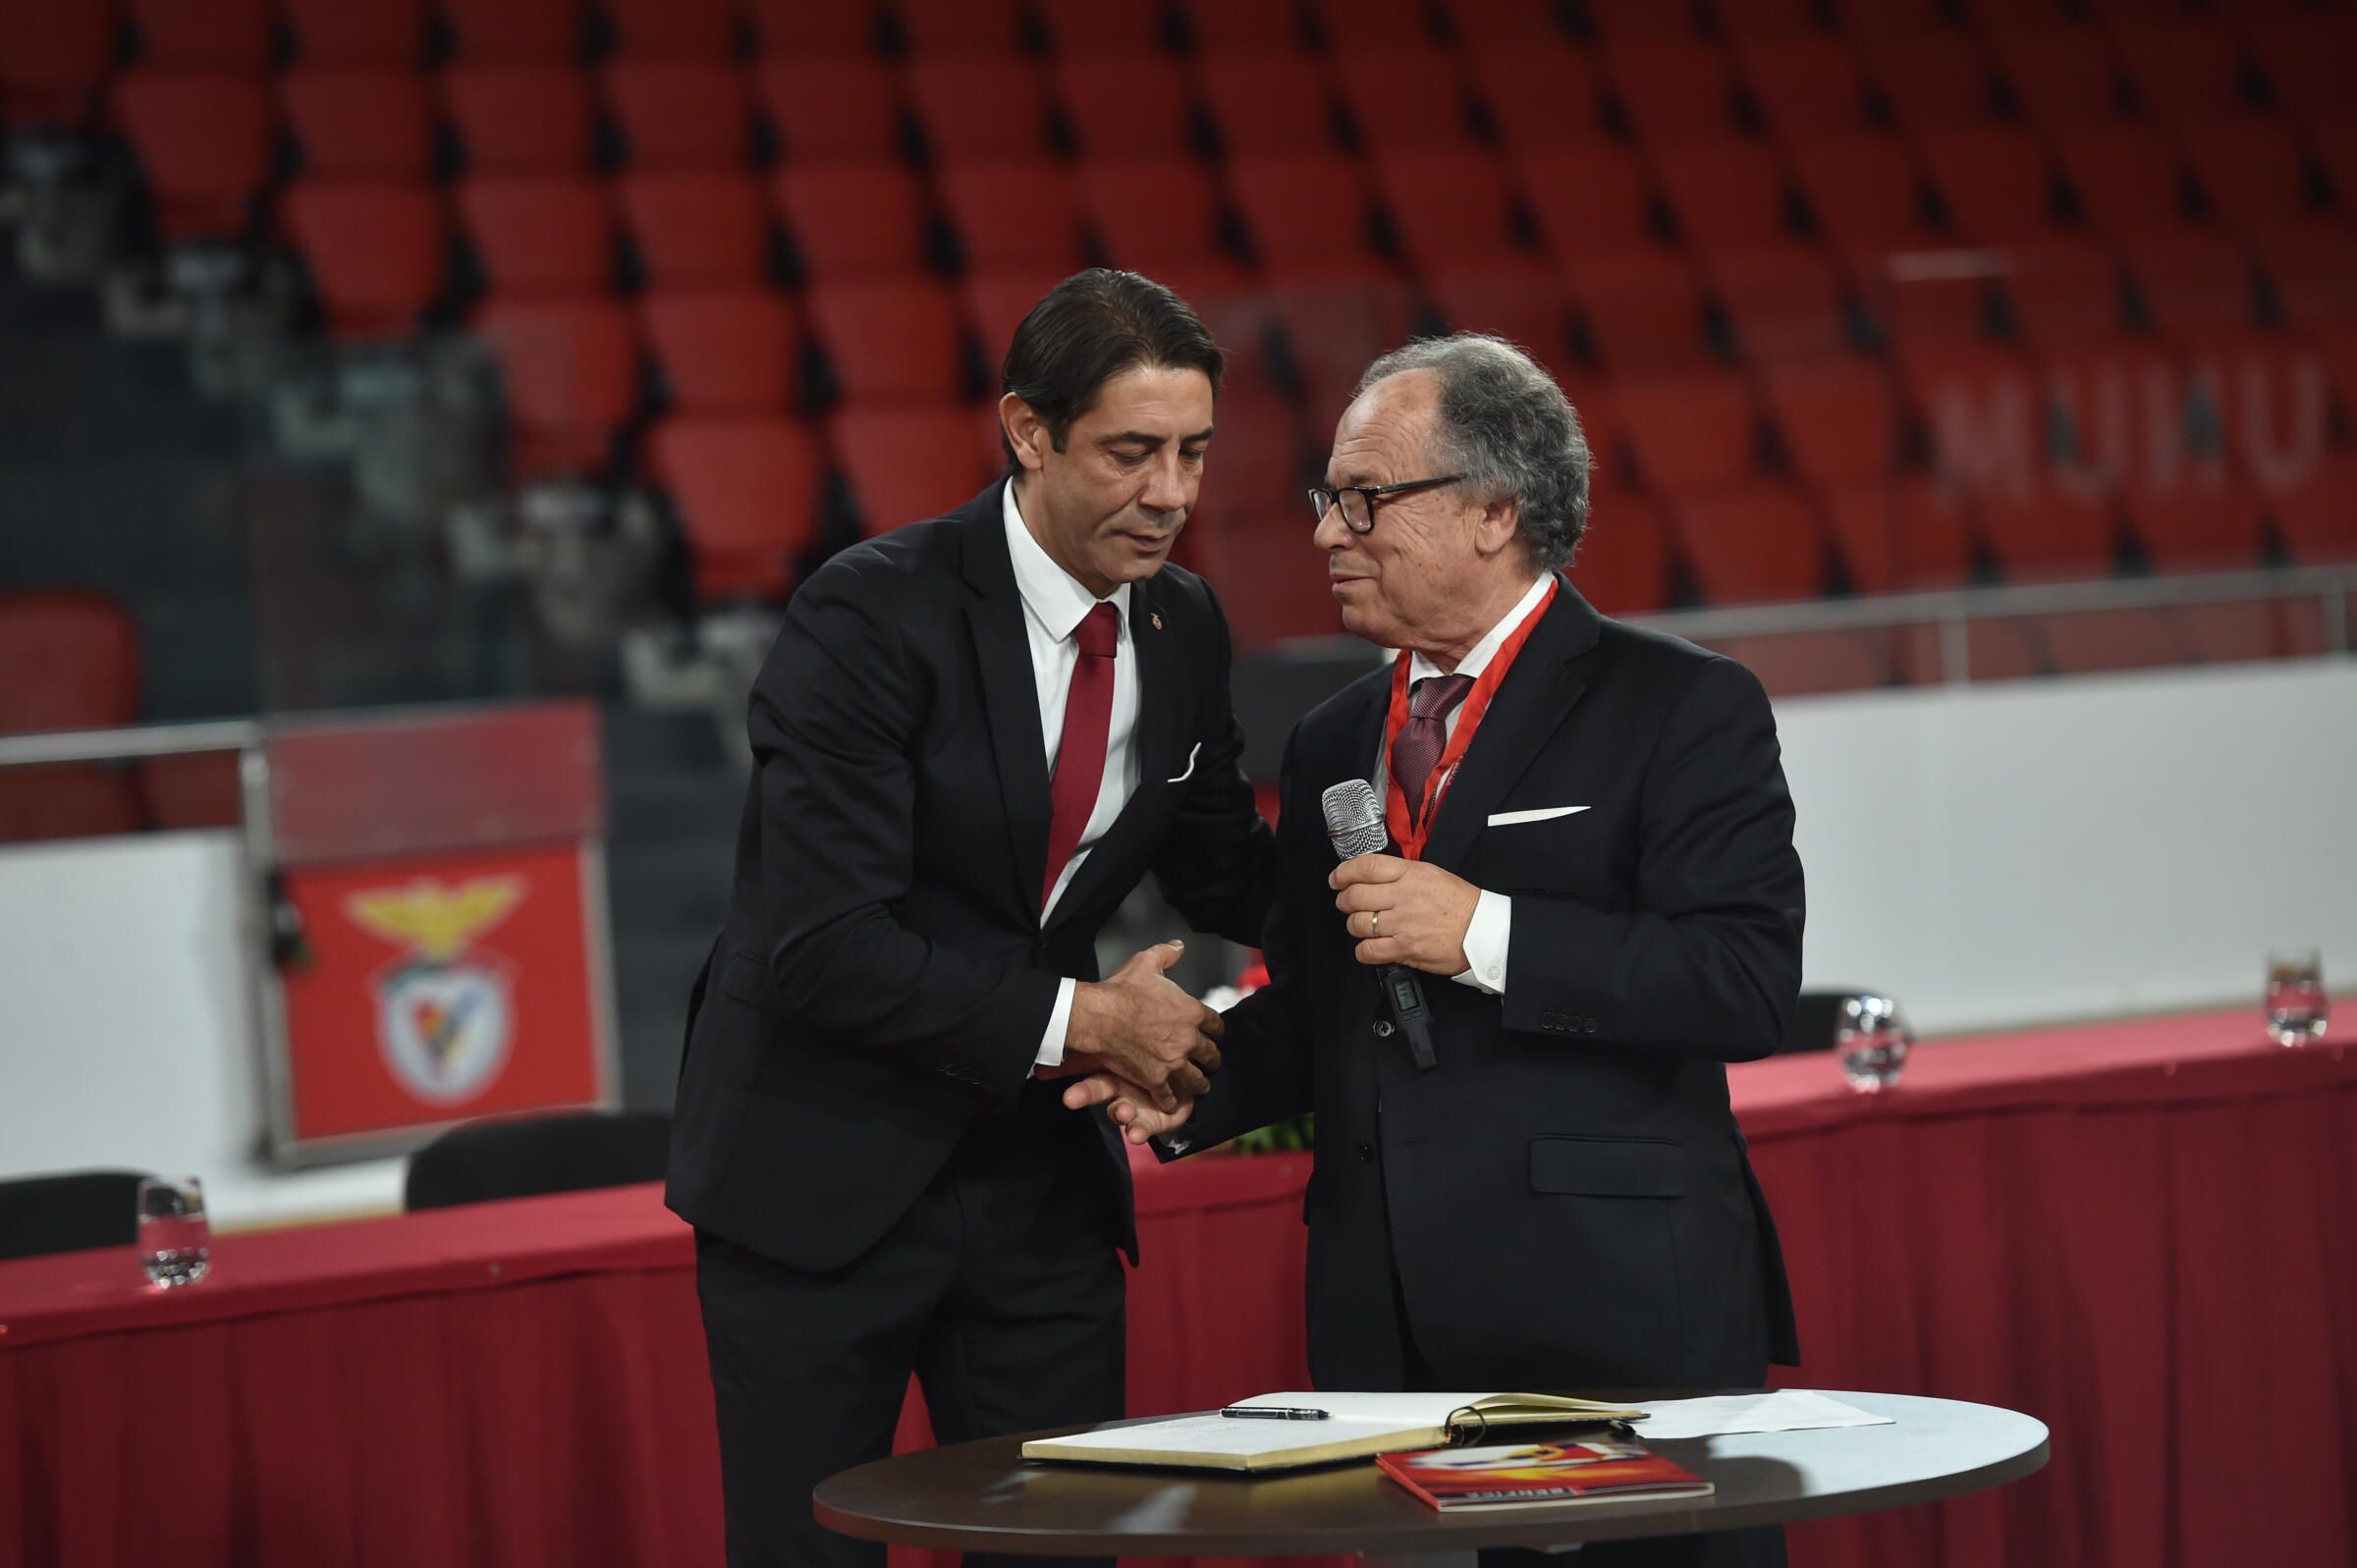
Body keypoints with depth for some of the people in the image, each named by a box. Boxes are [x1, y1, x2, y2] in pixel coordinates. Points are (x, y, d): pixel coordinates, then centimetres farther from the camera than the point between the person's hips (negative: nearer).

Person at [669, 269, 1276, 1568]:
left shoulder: (1183, 626, 2)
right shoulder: (870, 617, -18)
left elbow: (1225, 872, 16)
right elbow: (820, 946, -24)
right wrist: (1077, 1020, -21)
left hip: (1039, 1171, 6)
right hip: (825, 1177, -6)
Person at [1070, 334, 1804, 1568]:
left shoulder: (1684, 710, -2)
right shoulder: (1331, 746, 19)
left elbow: (1748, 979, -14)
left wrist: (1484, 933, -18)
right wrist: (1195, 1081, 4)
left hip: (1617, 1316, -6)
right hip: (1391, 1326, 6)